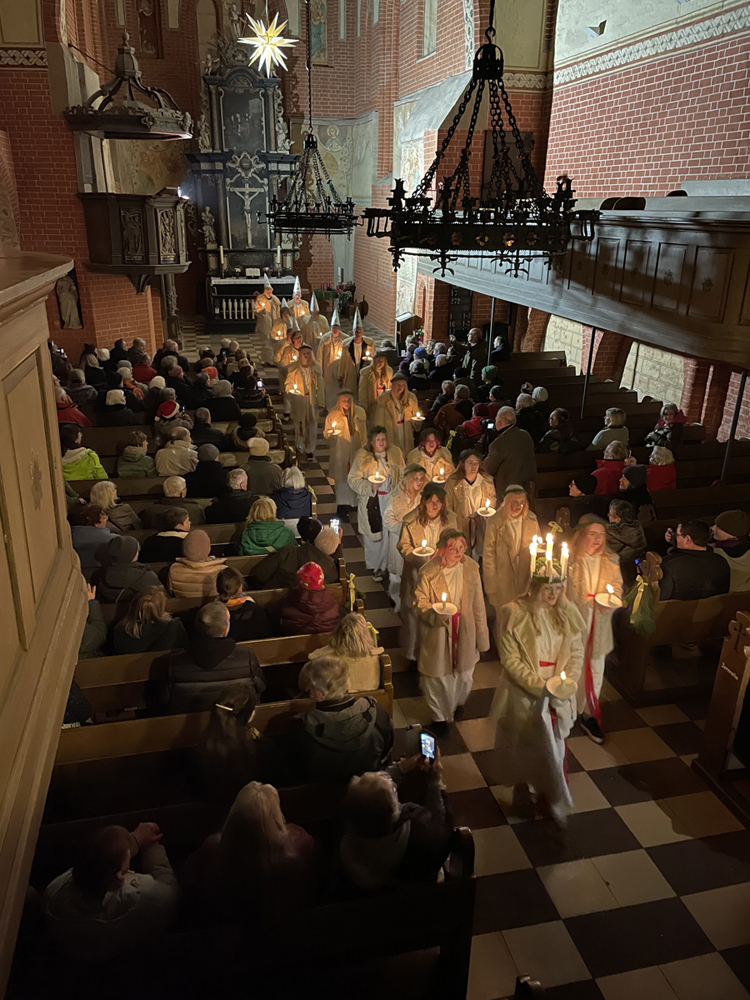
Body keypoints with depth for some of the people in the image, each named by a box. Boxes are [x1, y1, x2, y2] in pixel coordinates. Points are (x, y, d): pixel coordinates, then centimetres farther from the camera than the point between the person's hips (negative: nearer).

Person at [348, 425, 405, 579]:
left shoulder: (395, 453, 3)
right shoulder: (362, 456, -5)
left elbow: (403, 476, 12)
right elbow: (353, 479, -5)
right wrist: (370, 486, -19)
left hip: (390, 500, 2)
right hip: (371, 502, -2)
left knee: (389, 534, 3)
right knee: (373, 535, 5)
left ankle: (385, 565, 20)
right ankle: (374, 566, 23)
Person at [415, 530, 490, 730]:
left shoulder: (471, 568, -8)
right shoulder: (429, 572, -17)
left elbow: (478, 603, 1)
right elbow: (420, 601, -8)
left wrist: (481, 634, 5)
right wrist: (435, 612, -29)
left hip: (464, 630, 3)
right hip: (438, 632, -3)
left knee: (464, 672, 20)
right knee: (438, 674, 8)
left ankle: (458, 702, 52)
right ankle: (439, 716, 33)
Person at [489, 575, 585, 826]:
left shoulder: (567, 612, -5)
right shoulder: (514, 614, -17)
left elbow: (577, 651, 2)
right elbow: (510, 660, -16)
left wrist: (570, 678, -15)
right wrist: (540, 685, -23)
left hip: (558, 695, 3)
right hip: (524, 695, -3)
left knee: (554, 747, 13)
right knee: (522, 747, 15)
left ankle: (548, 797, 35)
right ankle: (521, 793, 40)